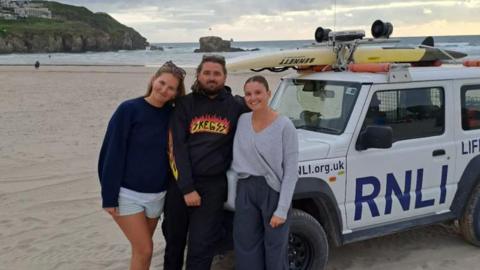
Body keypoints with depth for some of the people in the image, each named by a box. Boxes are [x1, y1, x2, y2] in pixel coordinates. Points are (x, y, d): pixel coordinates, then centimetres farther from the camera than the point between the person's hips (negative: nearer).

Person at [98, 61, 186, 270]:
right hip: (128, 194, -4)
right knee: (144, 249, -5)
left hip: (156, 195, 4)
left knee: (141, 248, 14)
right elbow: (112, 153, -12)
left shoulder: (171, 115, 2)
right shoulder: (129, 109, -12)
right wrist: (109, 196, -14)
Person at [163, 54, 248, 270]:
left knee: (201, 250, 1)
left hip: (213, 186, -1)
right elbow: (176, 147, -6)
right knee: (174, 242, 16)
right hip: (180, 183, 1)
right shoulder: (185, 104, -1)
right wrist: (186, 187, -13)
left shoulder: (236, 106, 2)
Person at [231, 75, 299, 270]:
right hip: (245, 190, 4)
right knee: (246, 251, 11)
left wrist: (281, 210, -15)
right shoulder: (242, 121, 3)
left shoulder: (284, 125, -11)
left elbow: (291, 170, -12)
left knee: (275, 252, 7)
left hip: (273, 192, -4)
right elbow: (238, 158, 12)